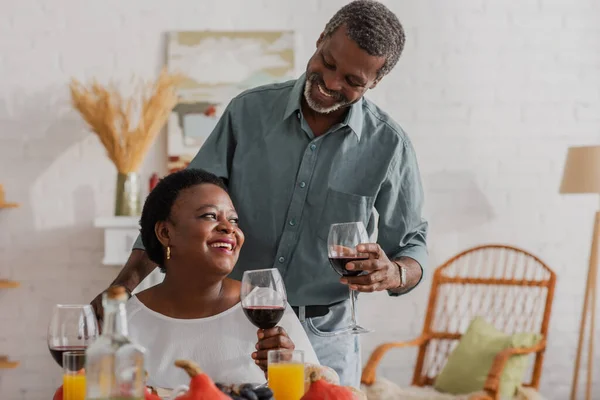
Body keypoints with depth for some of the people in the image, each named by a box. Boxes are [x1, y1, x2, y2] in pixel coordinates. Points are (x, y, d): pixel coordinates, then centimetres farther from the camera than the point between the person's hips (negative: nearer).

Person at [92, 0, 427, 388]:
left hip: (322, 340, -1)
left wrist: (393, 274, -25)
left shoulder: (389, 145, -6)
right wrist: (123, 286, -14)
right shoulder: (249, 111, -3)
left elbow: (414, 246, 0)